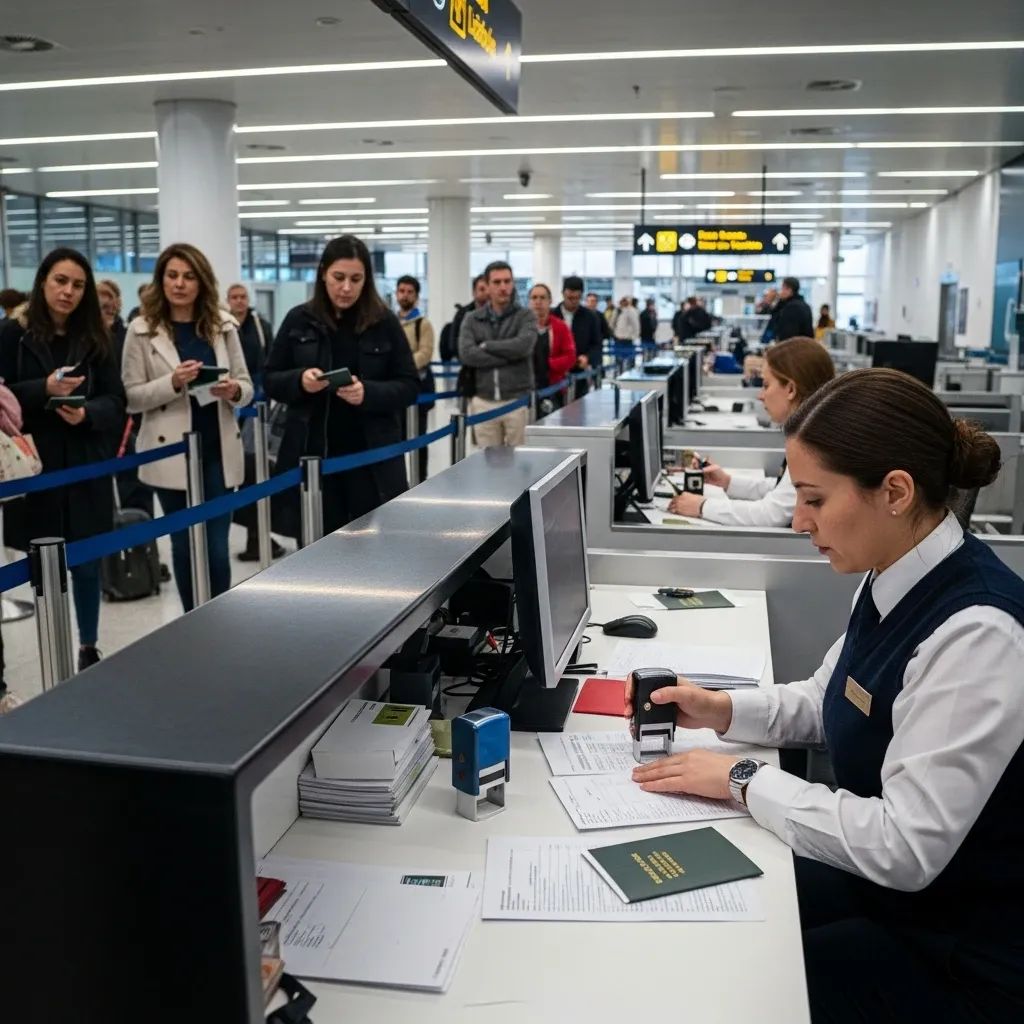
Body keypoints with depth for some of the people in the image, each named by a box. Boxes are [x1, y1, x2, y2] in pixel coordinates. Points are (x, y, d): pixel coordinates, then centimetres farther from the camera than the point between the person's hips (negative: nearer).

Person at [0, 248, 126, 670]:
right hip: (37, 467, -2)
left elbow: (116, 401, 4)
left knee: (87, 561, 8)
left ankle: (89, 649, 22)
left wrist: (87, 412, -16)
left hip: (88, 467, 2)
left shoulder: (95, 338, 9)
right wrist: (44, 389, -19)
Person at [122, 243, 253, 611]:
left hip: (218, 451, 1)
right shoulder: (142, 330, -1)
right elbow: (131, 396, -4)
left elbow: (247, 386, 8)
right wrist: (172, 382, -20)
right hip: (171, 453, -1)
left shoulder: (222, 325, 5)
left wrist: (234, 390, -15)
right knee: (185, 546, 9)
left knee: (217, 549, 2)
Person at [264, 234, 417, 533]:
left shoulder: (385, 322, 1)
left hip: (373, 457, -1)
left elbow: (409, 386, 0)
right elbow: (270, 380, 8)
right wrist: (300, 380, -14)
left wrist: (368, 392, -18)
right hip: (313, 455, 1)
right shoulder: (299, 320, 4)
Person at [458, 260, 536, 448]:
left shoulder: (525, 316, 3)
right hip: (483, 402, 2)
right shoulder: (472, 320, 8)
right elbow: (466, 354, -9)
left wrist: (486, 345, -8)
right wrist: (508, 355, -12)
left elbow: (523, 345, -18)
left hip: (518, 400, -2)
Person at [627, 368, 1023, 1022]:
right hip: (880, 878, 7)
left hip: (962, 951, -7)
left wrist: (744, 781, -21)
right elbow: (827, 700, 14)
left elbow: (906, 849, -30)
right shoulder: (894, 580, -3)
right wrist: (724, 710, -2)